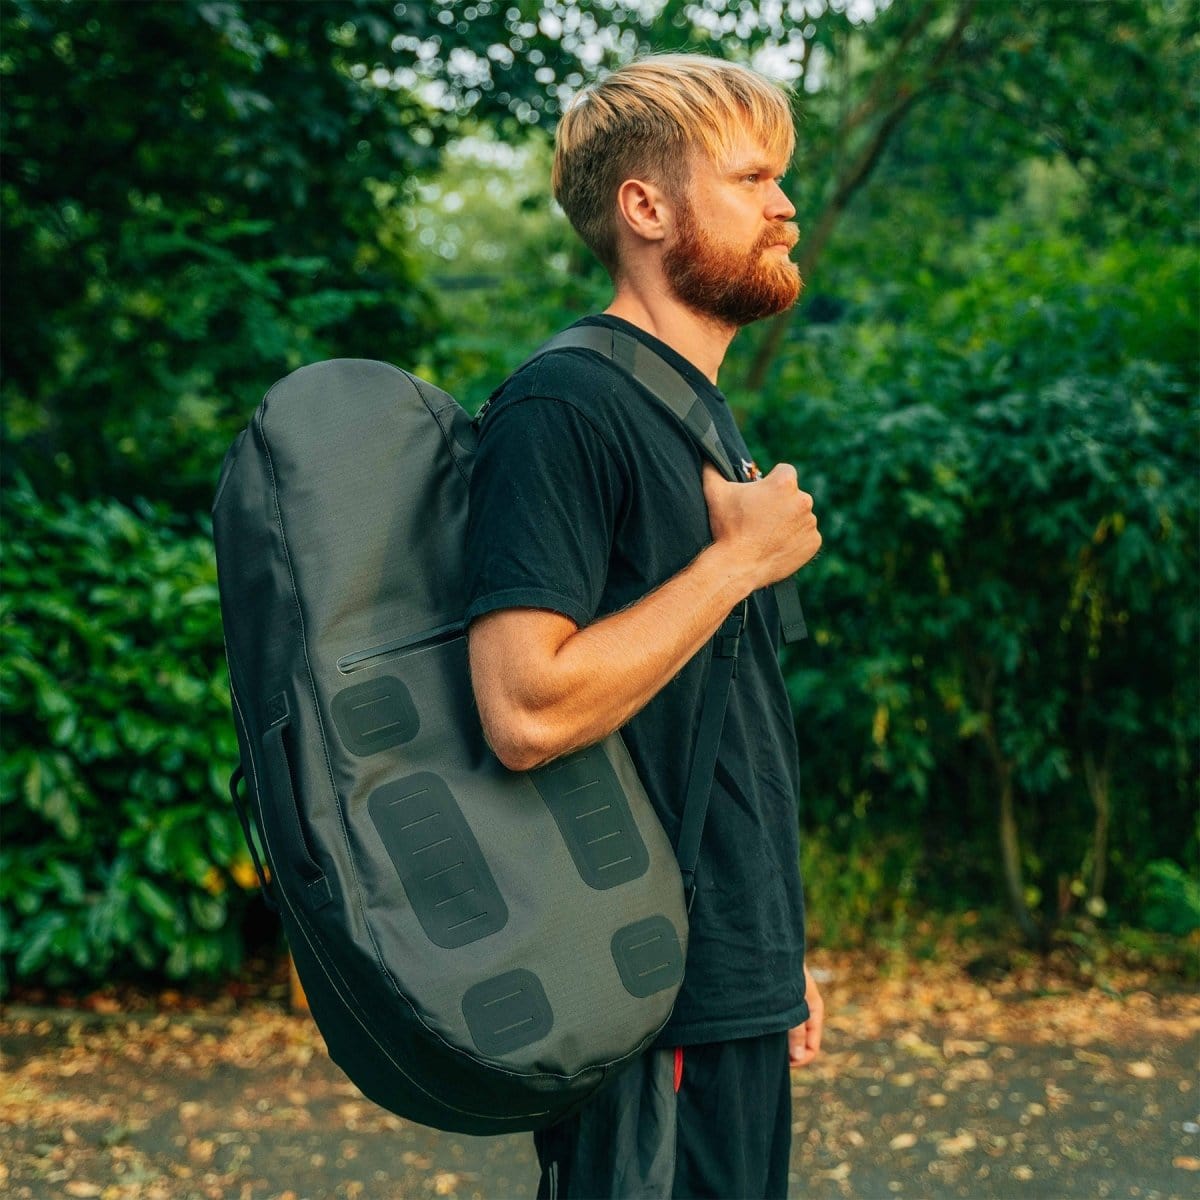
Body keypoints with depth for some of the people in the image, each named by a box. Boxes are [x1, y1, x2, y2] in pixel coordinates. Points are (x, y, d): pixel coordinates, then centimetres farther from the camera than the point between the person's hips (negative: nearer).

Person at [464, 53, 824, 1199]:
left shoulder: (706, 420, 15)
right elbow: (527, 710, -26)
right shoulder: (564, 405, -15)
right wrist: (740, 556, -17)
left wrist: (779, 950, 19)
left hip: (739, 986, 9)